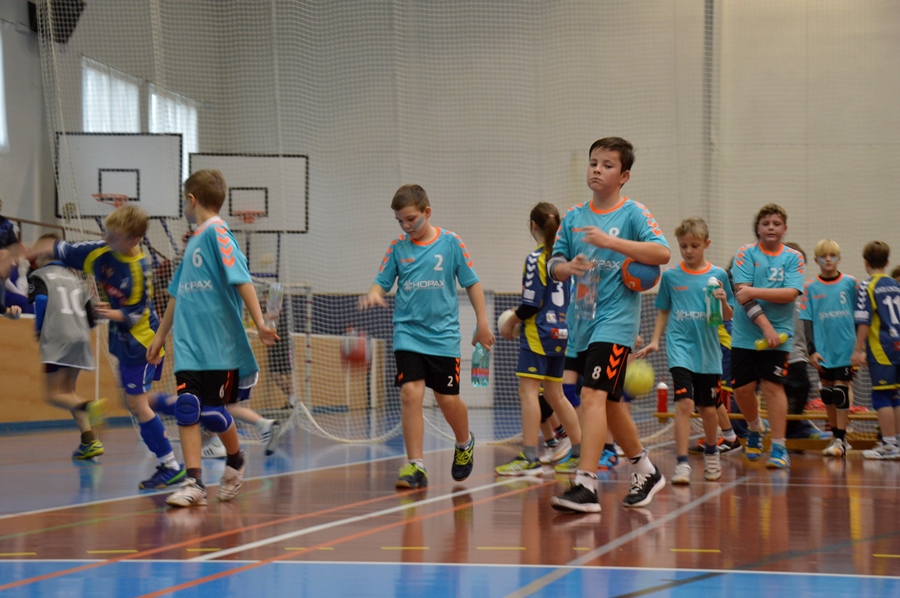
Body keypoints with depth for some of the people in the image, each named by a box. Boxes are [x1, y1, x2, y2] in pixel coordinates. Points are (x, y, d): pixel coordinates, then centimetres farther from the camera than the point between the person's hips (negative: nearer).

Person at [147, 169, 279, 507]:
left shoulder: (216, 232, -7)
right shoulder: (193, 241, 18)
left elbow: (241, 279, -16)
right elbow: (178, 294, 26)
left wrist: (260, 323, -24)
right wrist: (161, 336, 28)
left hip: (220, 345, -7)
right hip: (189, 346, 7)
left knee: (212, 413, -1)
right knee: (186, 409, -5)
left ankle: (235, 462, 25)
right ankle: (194, 483, -7)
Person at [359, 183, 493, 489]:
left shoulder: (451, 243, -2)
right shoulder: (397, 247, 3)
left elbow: (472, 283, 4)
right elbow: (382, 282, 5)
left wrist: (482, 322, 2)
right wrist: (374, 294, -19)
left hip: (443, 335, -1)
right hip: (408, 334, 1)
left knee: (447, 399, 4)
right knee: (410, 392, -13)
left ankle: (465, 443, 35)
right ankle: (415, 466, -8)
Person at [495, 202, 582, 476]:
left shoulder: (535, 258, -12)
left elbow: (531, 304, -15)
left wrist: (511, 322, 1)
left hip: (539, 333, -8)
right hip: (561, 331, 8)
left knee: (528, 391, -8)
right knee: (555, 394, 16)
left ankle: (530, 458, -15)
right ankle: (580, 452, 19)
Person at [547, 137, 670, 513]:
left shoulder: (633, 213, -4)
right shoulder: (573, 217, 11)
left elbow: (662, 253, -18)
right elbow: (554, 267, 12)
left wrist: (609, 241, -23)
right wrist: (568, 267, -12)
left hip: (616, 318, -7)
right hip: (583, 320, 7)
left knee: (593, 395, -20)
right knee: (609, 402, 16)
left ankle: (586, 485, -25)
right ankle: (646, 471, 34)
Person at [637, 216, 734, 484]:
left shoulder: (717, 275, 1)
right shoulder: (670, 276, 3)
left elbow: (728, 317, 5)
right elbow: (663, 311, 13)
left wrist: (723, 301, -15)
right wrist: (654, 341, 4)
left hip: (707, 350, 1)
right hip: (680, 347, -1)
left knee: (708, 408, 10)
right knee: (684, 402, -16)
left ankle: (711, 453, 35)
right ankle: (682, 463, -14)